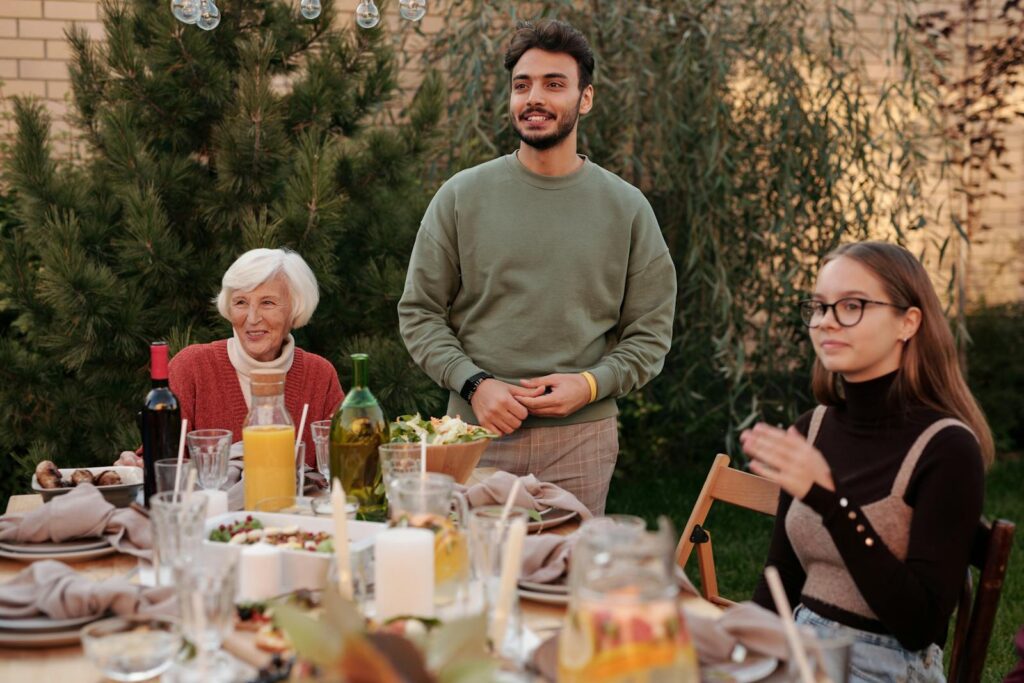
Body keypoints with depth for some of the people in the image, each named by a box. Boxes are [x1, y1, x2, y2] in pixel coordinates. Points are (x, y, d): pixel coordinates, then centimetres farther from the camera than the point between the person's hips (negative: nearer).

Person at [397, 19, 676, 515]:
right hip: (476, 432, 0)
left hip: (581, 436, 0)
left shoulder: (627, 209, 5)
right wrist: (473, 383, -9)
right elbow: (418, 313, 5)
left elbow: (650, 335, 6)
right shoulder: (461, 197, 4)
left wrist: (590, 383, -11)